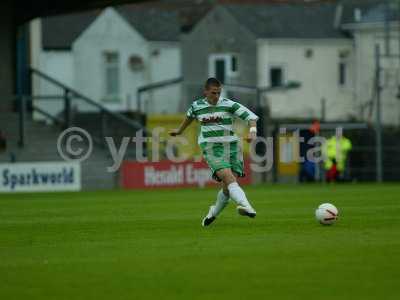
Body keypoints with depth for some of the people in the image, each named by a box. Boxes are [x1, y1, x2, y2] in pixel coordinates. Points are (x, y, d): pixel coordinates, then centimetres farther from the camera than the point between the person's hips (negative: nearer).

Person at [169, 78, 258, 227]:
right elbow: (189, 116, 32)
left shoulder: (228, 105, 0)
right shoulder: (196, 106, 9)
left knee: (228, 186, -5)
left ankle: (214, 212, 22)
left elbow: (250, 116, -5)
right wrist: (180, 131, 48)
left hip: (231, 146, 0)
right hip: (211, 148, 0)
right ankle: (245, 206, -41)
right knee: (228, 178, -23)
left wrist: (252, 130, -25)